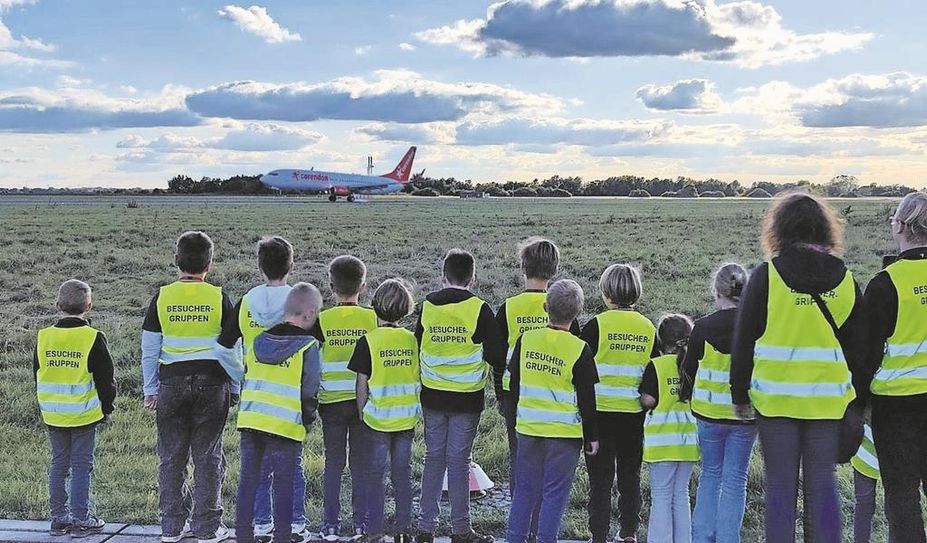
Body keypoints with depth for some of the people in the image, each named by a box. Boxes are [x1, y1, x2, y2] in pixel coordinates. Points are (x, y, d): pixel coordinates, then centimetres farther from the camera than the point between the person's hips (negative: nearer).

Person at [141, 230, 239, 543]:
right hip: (212, 383, -1)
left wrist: (150, 389, 12)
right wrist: (235, 388, 12)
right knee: (208, 456, 5)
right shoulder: (219, 298, -3)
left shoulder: (161, 298, 0)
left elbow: (149, 350, 4)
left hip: (171, 383, 1)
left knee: (171, 457, 10)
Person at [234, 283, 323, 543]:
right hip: (285, 425, -5)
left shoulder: (260, 340, 9)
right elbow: (310, 392, -7)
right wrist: (307, 422, 8)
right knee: (284, 484, 4)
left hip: (250, 420, 5)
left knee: (248, 479, 12)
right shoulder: (308, 346, -8)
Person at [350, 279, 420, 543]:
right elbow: (419, 380, 7)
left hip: (378, 419, -3)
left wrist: (361, 413, 3)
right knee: (402, 472, 11)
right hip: (406, 419, 3)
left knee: (376, 474, 6)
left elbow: (362, 384, -9)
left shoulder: (368, 341, -11)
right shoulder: (412, 339, 0)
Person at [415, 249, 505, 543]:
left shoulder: (428, 305, 1)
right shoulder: (479, 309, -10)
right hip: (467, 397, -3)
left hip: (432, 395, 3)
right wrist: (498, 369, 14)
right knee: (459, 461, 3)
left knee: (434, 458, 11)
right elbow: (496, 354, -7)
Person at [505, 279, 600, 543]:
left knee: (525, 489, 13)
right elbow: (587, 400, -6)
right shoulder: (579, 350, -11)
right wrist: (592, 437, 4)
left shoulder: (525, 340, -1)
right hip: (565, 432, -4)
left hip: (528, 428, 4)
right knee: (555, 493, 5)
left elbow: (515, 384, 9)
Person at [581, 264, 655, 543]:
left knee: (600, 478, 5)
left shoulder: (596, 325, -9)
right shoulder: (648, 328, 2)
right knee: (630, 476, 16)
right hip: (635, 415, 3)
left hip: (600, 412, -3)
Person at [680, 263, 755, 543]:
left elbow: (689, 370, 1)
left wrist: (687, 398, 18)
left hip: (709, 414, 0)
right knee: (735, 480, 8)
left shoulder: (703, 327, -9)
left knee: (710, 475, 16)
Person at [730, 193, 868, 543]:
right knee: (822, 482, 8)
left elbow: (744, 341, -3)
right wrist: (860, 400, 16)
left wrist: (739, 395, 6)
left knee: (780, 484, 5)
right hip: (829, 401, 2)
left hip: (775, 397, -2)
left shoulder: (766, 276, -6)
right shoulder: (845, 278, 3)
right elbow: (859, 346, 7)